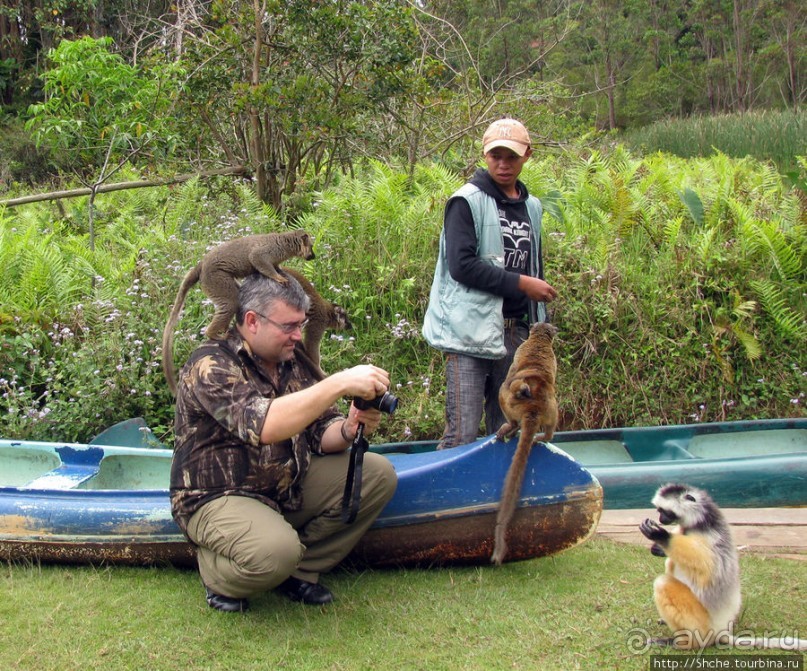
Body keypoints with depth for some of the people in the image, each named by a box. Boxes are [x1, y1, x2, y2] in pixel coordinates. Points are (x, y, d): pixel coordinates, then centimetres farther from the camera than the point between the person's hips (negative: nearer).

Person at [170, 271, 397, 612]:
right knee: (276, 549, -37)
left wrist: (348, 429, -19)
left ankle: (301, 571, 1)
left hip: (290, 486, 8)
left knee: (378, 474, -6)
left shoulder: (292, 360, 5)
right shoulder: (211, 364, -19)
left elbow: (319, 433, 5)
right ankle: (219, 576, -1)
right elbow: (264, 426, -36)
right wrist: (340, 384, -39)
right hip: (219, 497, -7)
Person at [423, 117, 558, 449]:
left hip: (516, 332, 7)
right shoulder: (467, 201, -4)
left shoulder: (531, 207, 16)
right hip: (472, 332, -6)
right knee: (463, 435, -11)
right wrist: (520, 284, -13)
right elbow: (462, 265, -15)